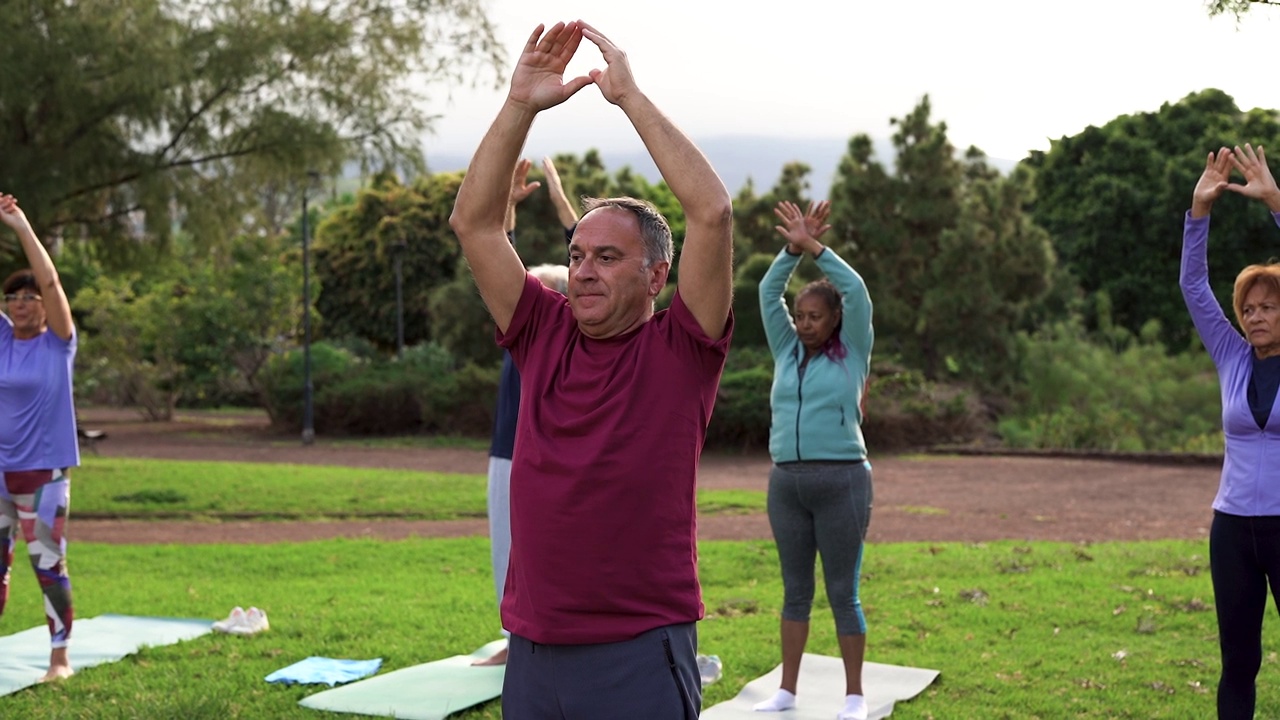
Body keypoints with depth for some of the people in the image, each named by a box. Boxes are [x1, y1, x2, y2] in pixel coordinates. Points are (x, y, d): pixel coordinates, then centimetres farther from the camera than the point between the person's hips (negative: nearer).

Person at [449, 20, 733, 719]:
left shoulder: (680, 350, -4)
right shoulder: (543, 336, 7)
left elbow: (712, 212, -16)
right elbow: (473, 222, 5)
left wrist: (629, 95, -12)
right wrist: (520, 105, -3)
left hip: (640, 655, -4)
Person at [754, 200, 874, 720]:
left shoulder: (852, 353, 3)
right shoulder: (787, 353, 13)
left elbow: (855, 290, -7)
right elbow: (768, 292, 7)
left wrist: (814, 247, -7)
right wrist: (793, 248, -5)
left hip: (841, 481, -4)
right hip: (786, 482, 4)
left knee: (843, 593, 0)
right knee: (795, 591, 10)